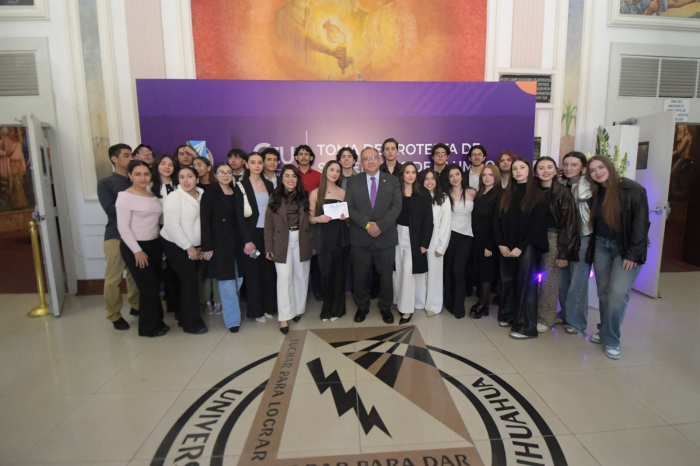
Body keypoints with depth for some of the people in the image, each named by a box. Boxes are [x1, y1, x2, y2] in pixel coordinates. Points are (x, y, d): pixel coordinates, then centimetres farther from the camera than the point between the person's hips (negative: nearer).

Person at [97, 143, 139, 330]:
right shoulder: (105, 183, 1)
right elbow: (111, 209, -12)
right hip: (116, 236, -3)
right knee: (113, 277, 0)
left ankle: (136, 306, 27)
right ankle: (114, 315, 14)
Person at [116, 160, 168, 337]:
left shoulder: (152, 195, 9)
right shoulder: (125, 196, -10)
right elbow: (123, 227, -14)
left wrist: (161, 244, 8)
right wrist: (137, 251, -16)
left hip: (154, 245, 6)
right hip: (134, 247, -6)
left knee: (155, 285, 10)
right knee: (148, 286, -1)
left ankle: (156, 321, 25)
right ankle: (149, 327, 16)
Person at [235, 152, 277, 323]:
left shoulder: (269, 185, 10)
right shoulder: (241, 186, -3)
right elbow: (239, 215, -9)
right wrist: (247, 240, -16)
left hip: (267, 234, 4)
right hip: (250, 235, -4)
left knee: (269, 271, 8)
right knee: (252, 273, 5)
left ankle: (269, 307, 21)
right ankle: (256, 310, 17)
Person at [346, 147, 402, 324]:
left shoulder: (392, 181, 5)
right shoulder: (353, 182, 5)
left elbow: (396, 206, -5)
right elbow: (350, 207, -4)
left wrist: (380, 226, -17)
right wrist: (367, 224, -16)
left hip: (385, 237, 0)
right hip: (360, 238, 0)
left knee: (386, 274, 10)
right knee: (359, 275, 9)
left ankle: (385, 307, 29)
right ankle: (362, 306, 28)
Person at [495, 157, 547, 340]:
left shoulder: (537, 195, -2)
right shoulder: (505, 194, 10)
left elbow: (538, 224, -8)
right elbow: (497, 221, 6)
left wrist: (521, 247, -14)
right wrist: (501, 244, -5)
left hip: (527, 247, -4)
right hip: (506, 247, 4)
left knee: (525, 284, -1)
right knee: (507, 281, 9)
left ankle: (526, 327, 6)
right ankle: (507, 315, 26)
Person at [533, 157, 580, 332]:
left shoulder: (564, 193, -4)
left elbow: (569, 224, -6)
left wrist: (564, 253, -10)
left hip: (553, 238, -3)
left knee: (549, 280, 3)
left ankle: (546, 319, 16)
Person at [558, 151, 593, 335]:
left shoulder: (588, 186, -5)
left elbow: (581, 195, -25)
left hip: (582, 238, -5)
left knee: (577, 282, 0)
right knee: (562, 280, 11)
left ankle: (576, 322, 13)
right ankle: (565, 314, 28)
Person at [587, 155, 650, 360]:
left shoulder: (632, 190, -11)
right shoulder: (595, 192, 5)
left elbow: (641, 223, -13)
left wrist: (633, 254, -15)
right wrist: (592, 246, -3)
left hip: (625, 248, -5)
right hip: (601, 246, 5)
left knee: (618, 292, -11)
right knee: (603, 292, 7)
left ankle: (611, 339, 3)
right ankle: (605, 332, 22)